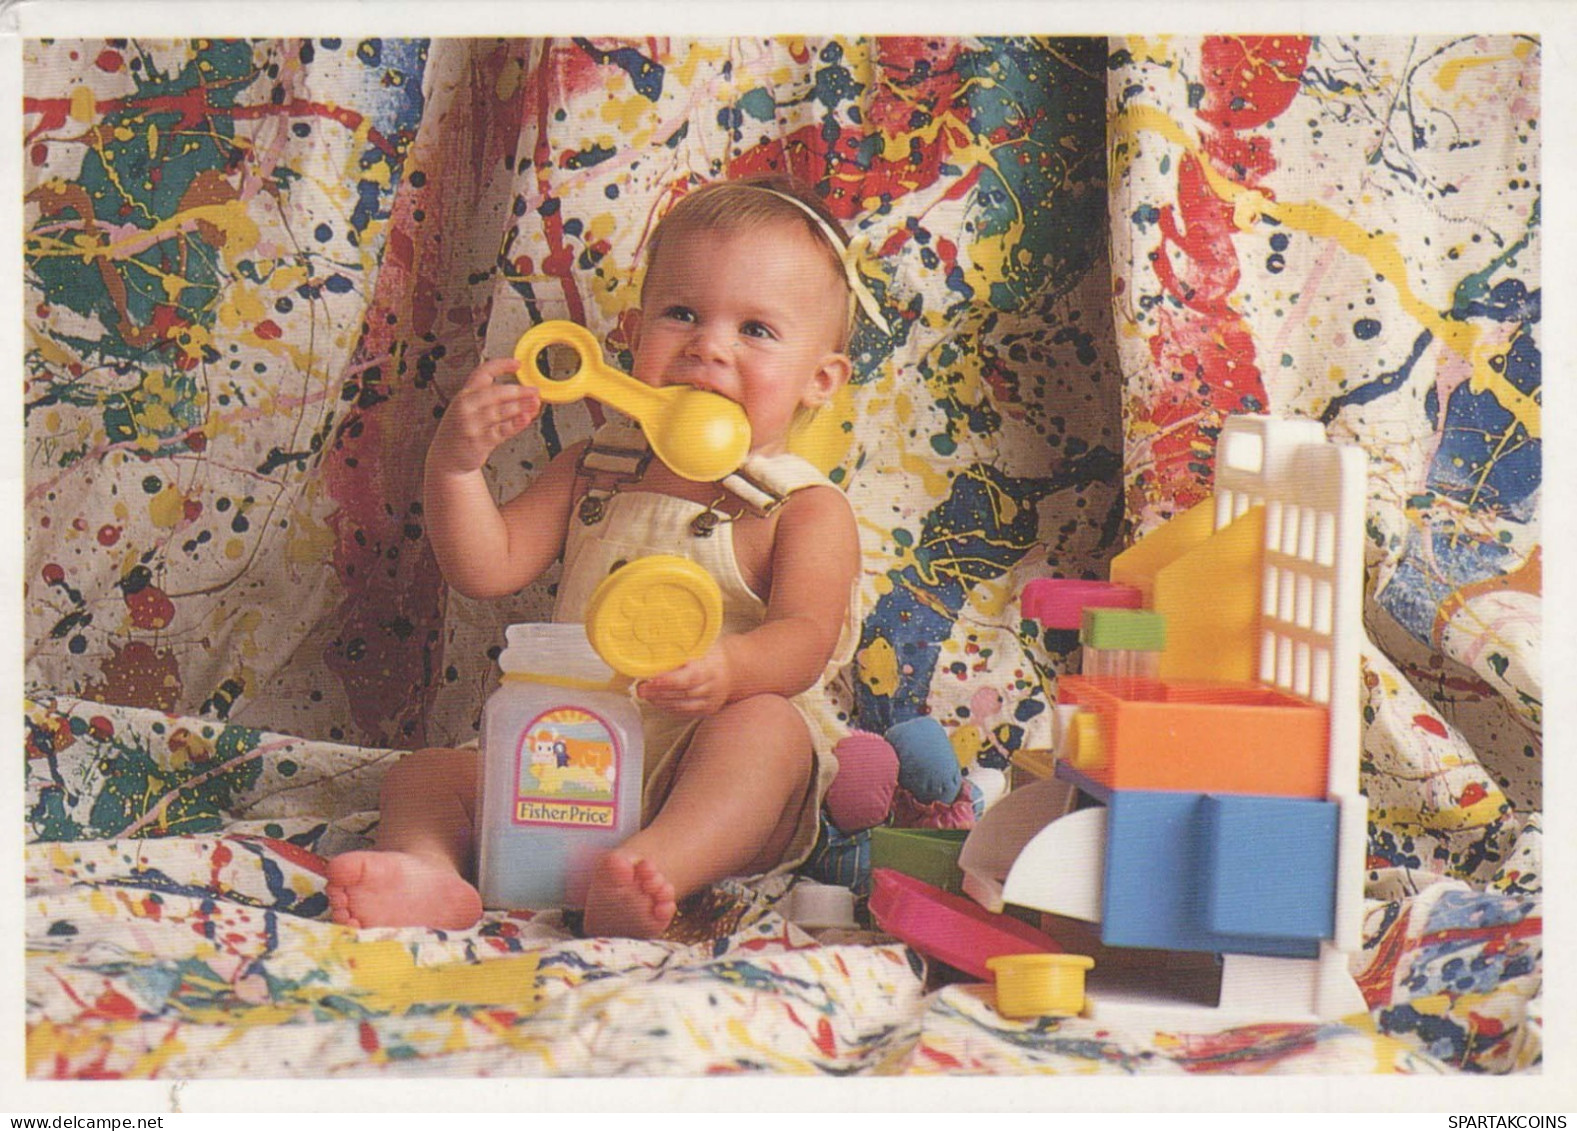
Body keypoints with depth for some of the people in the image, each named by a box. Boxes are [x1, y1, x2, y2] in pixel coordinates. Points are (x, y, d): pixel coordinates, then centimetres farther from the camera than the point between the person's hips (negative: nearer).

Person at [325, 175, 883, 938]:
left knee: (764, 725, -33)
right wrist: (455, 465, -11)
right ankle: (434, 875, -40)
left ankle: (653, 872, -54)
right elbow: (487, 569, 7)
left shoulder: (807, 511, -1)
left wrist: (729, 669, -42)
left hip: (707, 792, -5)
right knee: (422, 773, -8)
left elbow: (805, 640, -18)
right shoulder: (593, 474, 14)